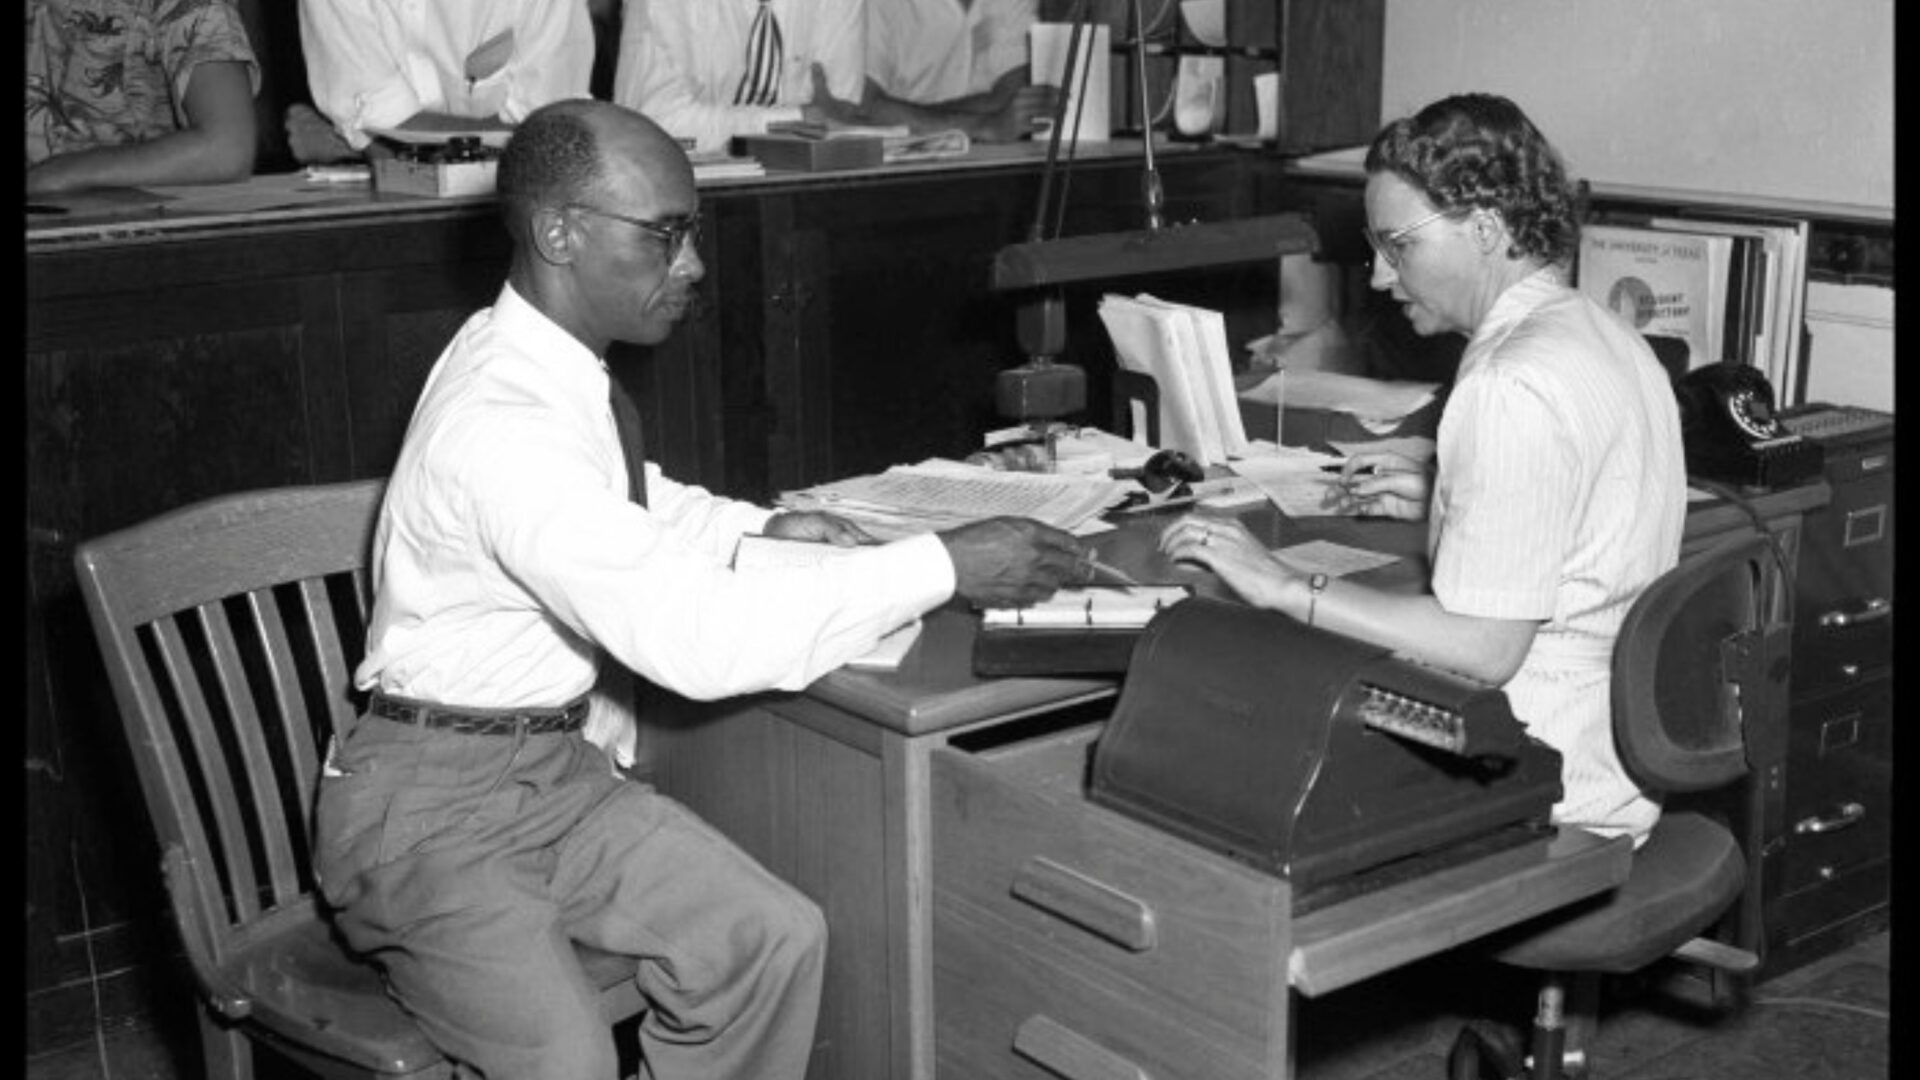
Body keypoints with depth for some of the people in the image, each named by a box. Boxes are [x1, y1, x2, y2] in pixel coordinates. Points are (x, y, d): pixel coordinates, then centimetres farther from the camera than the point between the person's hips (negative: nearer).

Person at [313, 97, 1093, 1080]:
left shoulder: (539, 353, 0)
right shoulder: (498, 427, -28)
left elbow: (617, 505, 21)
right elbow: (693, 636, -34)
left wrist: (758, 527, 4)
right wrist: (942, 567, -29)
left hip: (554, 767, 8)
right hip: (433, 808, -8)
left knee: (773, 939, -6)